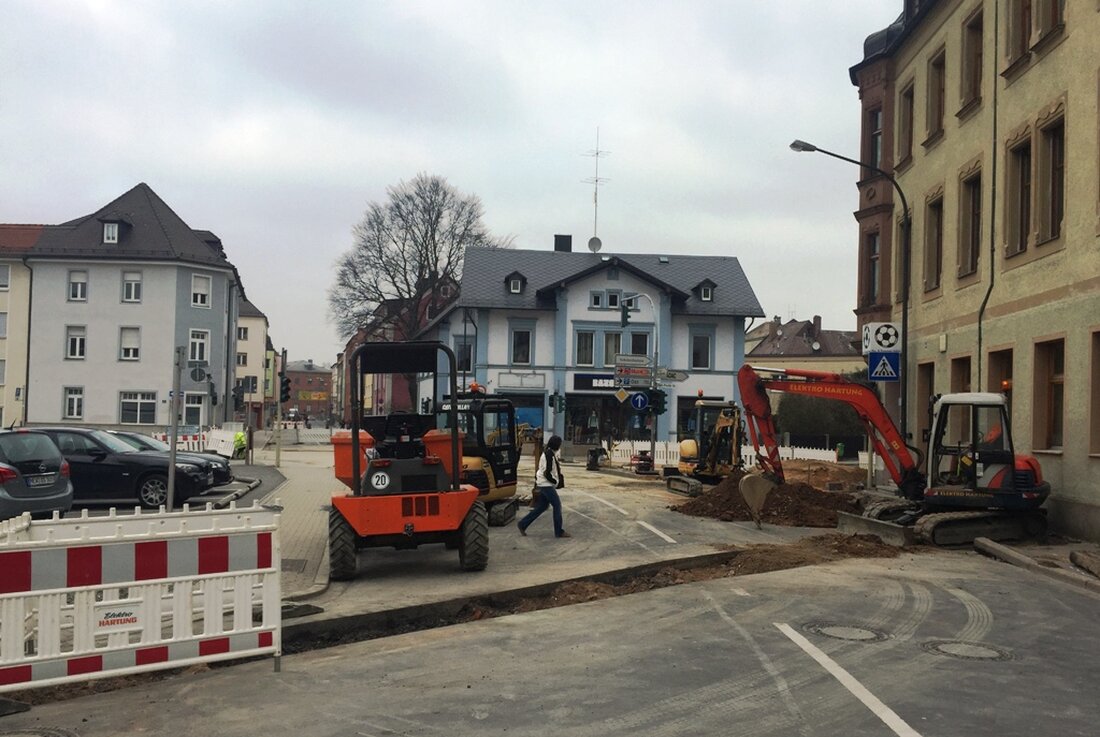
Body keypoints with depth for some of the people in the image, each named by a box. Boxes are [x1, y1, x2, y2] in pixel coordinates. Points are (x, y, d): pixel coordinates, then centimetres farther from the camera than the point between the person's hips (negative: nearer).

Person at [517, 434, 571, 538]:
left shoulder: (548, 453, 11)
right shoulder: (549, 455, -20)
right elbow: (547, 473, -22)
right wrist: (556, 482, -10)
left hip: (544, 484, 10)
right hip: (547, 484, -10)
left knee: (541, 506, 14)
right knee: (557, 505, -4)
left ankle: (523, 524, 18)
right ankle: (559, 532, 2)